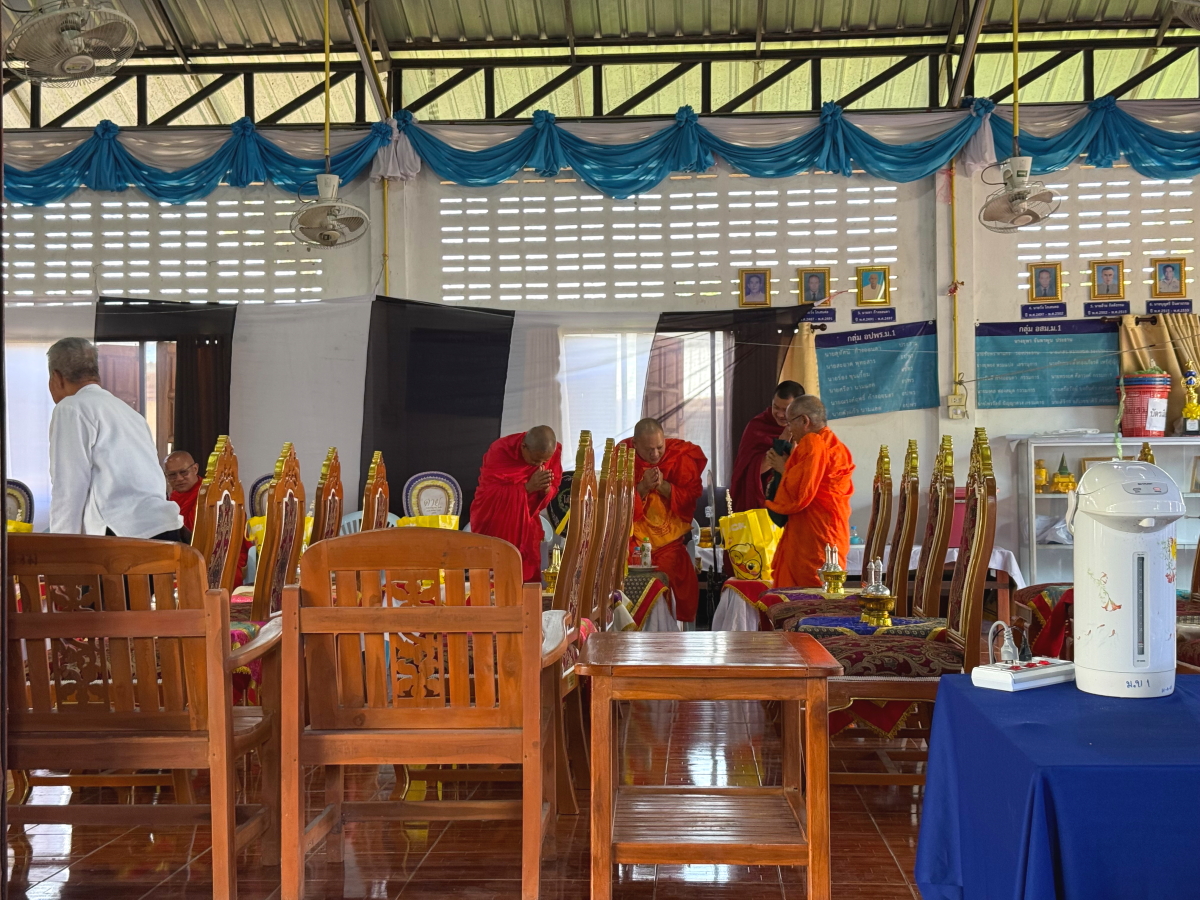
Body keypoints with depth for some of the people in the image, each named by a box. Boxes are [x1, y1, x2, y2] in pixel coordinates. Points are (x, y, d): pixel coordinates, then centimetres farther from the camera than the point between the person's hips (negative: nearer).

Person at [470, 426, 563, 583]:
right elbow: (490, 493, -25)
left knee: (528, 575, 0)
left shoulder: (554, 451, -13)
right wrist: (527, 487, -35)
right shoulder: (499, 452, -24)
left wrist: (545, 488, -27)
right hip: (493, 522, -4)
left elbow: (553, 488, -3)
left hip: (526, 521, 4)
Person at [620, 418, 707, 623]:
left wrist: (663, 486, -19)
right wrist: (642, 488, -21)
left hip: (670, 536, 1)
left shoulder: (680, 455, -4)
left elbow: (692, 496, -4)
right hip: (632, 536, -1)